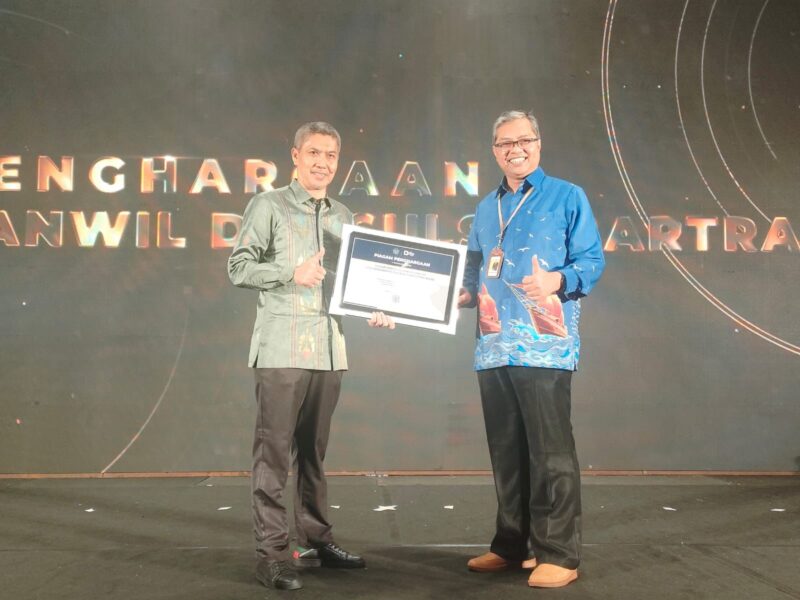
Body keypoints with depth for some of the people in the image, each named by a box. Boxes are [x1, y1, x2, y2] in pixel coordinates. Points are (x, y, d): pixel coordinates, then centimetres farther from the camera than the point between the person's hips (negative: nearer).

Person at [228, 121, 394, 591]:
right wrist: (292, 273, -15)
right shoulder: (270, 205, 1)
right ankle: (272, 553, 1)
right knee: (274, 451, -4)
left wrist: (372, 311, 3)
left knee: (313, 450, 12)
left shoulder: (344, 217, 17)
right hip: (282, 348, -5)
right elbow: (239, 268, -3)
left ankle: (317, 541, 21)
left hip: (330, 348, 5)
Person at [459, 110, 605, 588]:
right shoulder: (487, 208, 19)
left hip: (545, 345, -6)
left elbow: (593, 260, -5)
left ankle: (560, 554, 6)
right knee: (506, 451, 13)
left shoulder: (567, 197, 2)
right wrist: (465, 293, 6)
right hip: (494, 346, 6)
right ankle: (511, 545, 25)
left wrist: (558, 281, -23)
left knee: (551, 451, -4)